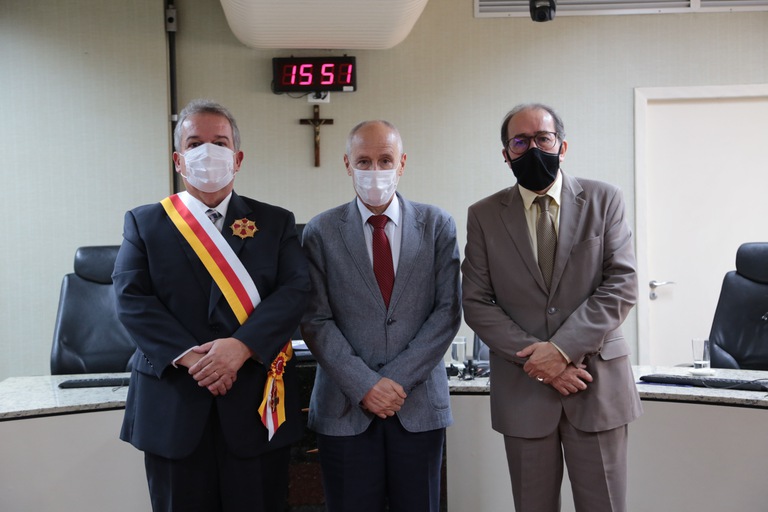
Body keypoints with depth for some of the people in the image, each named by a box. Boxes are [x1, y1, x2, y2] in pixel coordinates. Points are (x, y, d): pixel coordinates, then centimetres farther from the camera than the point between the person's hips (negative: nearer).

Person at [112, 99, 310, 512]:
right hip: (174, 406, 0)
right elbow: (131, 300, -3)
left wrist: (242, 345, -19)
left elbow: (295, 290, -4)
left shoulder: (276, 223, 9)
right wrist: (189, 356, -16)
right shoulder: (144, 222, 8)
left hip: (257, 405, 0)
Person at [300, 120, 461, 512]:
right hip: (345, 407, -1)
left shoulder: (437, 225, 4)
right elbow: (315, 321, -3)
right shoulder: (321, 232, 1)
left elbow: (448, 311, -1)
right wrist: (365, 386, -12)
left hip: (419, 404, 1)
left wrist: (399, 379, -9)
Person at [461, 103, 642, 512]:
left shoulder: (603, 200, 3)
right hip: (522, 390, 1)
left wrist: (563, 348, -14)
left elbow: (622, 284, -4)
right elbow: (476, 303, 1)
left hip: (597, 384, 0)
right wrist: (535, 359, -10)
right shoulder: (484, 215, 5)